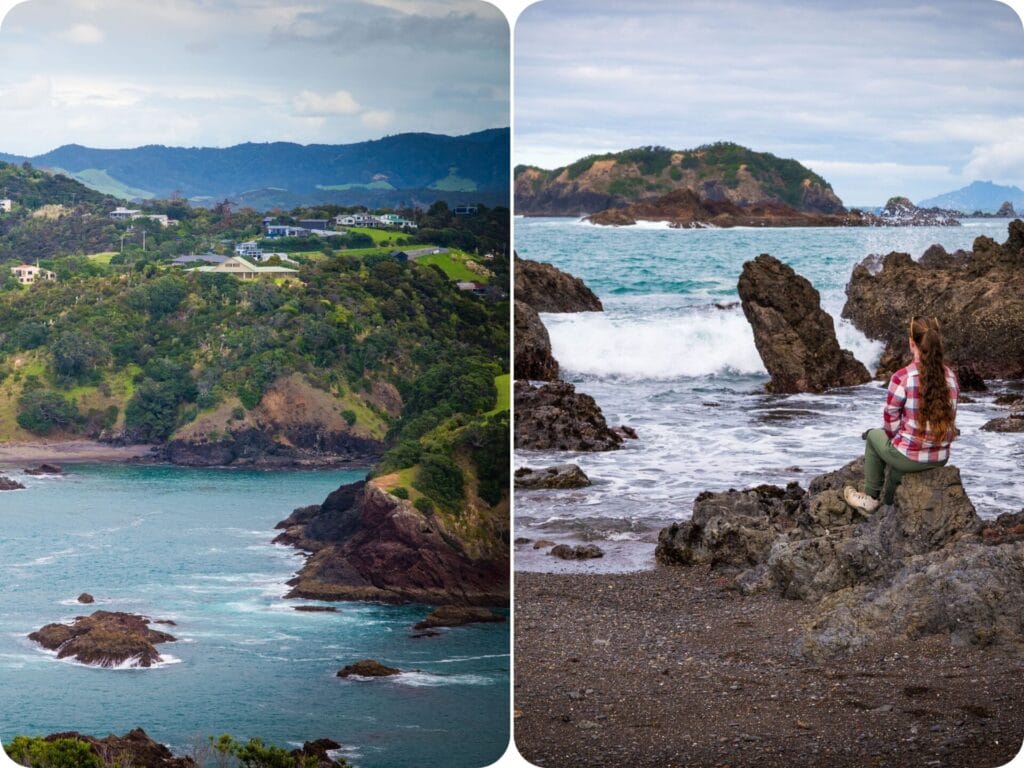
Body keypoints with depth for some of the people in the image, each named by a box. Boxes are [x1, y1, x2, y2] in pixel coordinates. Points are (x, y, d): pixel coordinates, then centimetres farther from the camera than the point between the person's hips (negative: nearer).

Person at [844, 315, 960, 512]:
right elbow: (949, 419, 6)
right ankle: (888, 499, 53)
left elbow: (891, 423, -10)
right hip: (941, 457, 5)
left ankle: (870, 498, 38)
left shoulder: (901, 378, -20)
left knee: (874, 436, 28)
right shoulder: (951, 377, -4)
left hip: (910, 458, -5)